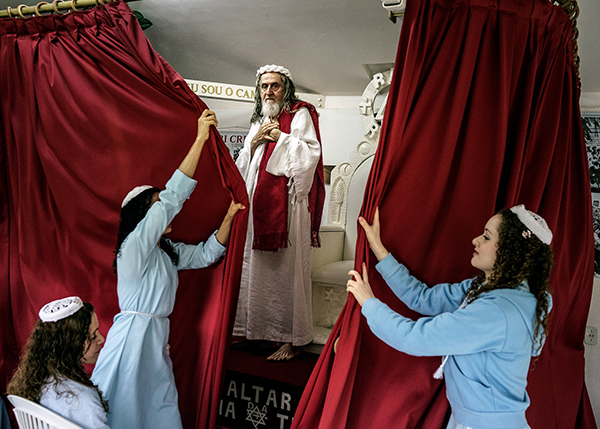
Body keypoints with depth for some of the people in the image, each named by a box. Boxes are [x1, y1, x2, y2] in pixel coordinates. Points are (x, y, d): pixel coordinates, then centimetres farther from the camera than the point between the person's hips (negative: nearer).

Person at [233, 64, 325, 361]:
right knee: (255, 266, 7)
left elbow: (310, 153, -11)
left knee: (286, 267, -7)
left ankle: (293, 339, 0)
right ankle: (252, 328, 18)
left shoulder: (300, 114, 3)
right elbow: (243, 164, 20)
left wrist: (279, 136, -7)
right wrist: (254, 141, 3)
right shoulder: (258, 121, 23)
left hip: (287, 202, -6)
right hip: (258, 202, 7)